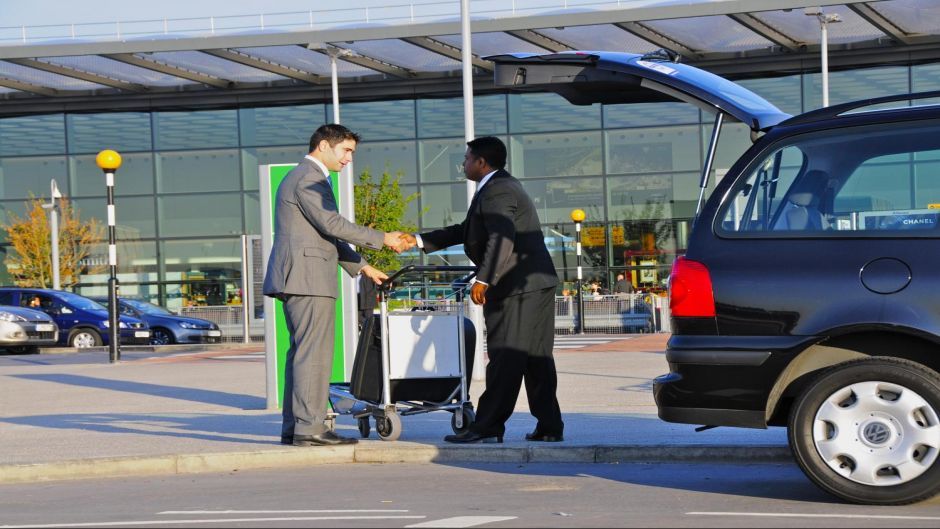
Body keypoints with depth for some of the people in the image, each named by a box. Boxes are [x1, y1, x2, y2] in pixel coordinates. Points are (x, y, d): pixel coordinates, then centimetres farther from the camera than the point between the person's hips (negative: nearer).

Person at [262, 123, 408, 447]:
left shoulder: (305, 178, 24)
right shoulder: (309, 179, -11)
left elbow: (326, 234, 27)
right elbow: (333, 225, -19)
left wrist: (361, 267, 22)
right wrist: (383, 239, -12)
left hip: (296, 280, 11)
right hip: (307, 277, -11)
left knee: (302, 353, 11)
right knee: (314, 353, -10)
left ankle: (293, 427, 12)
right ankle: (309, 427, -11)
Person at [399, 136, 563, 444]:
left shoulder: (496, 191, -12)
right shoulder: (500, 187, 22)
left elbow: (502, 239, -25)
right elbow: (466, 232, 27)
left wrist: (484, 280, -27)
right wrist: (420, 242, 25)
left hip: (518, 287, -10)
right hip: (536, 284, 10)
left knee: (505, 359, -8)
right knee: (536, 358, 10)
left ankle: (488, 427, -7)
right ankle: (549, 426, 10)